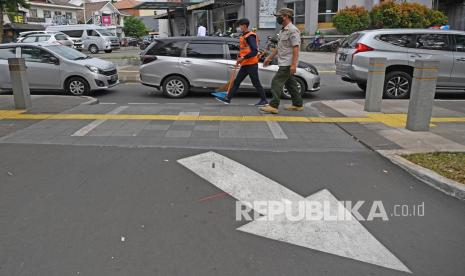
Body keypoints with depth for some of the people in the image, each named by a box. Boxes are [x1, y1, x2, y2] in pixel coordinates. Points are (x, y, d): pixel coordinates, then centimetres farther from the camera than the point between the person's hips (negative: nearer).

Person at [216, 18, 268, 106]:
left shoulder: (250, 37, -14)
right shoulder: (243, 36, 14)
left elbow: (255, 51, -22)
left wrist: (243, 58, -24)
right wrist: (239, 57, 13)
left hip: (251, 64, -9)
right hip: (245, 65, 10)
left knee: (256, 83, -1)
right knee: (236, 82, 9)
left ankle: (264, 100, 10)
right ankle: (228, 99, 13)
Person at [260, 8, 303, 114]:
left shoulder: (292, 30, -14)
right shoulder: (283, 30, 17)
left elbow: (296, 48, -20)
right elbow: (279, 47, 24)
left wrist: (293, 64, -26)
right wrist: (269, 58, 23)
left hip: (287, 64, -10)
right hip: (284, 63, 10)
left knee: (276, 82, -12)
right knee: (290, 84, 14)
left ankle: (273, 106, -11)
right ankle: (298, 104, 22)